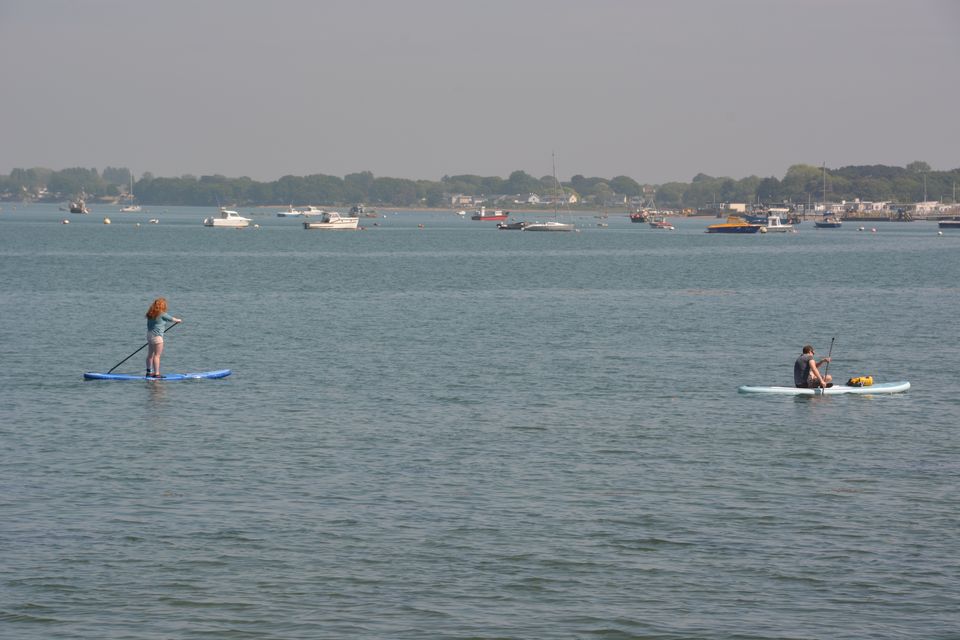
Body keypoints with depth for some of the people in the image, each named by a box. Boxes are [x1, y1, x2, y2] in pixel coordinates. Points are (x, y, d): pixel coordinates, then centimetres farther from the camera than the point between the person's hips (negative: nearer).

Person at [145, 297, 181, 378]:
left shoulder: (150, 314, 9)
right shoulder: (162, 314, -12)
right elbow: (171, 319, 4)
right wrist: (178, 320, 25)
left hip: (149, 335, 8)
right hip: (157, 336, -8)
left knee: (150, 355, 14)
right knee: (157, 355, -7)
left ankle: (149, 372, 19)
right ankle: (156, 373, -8)